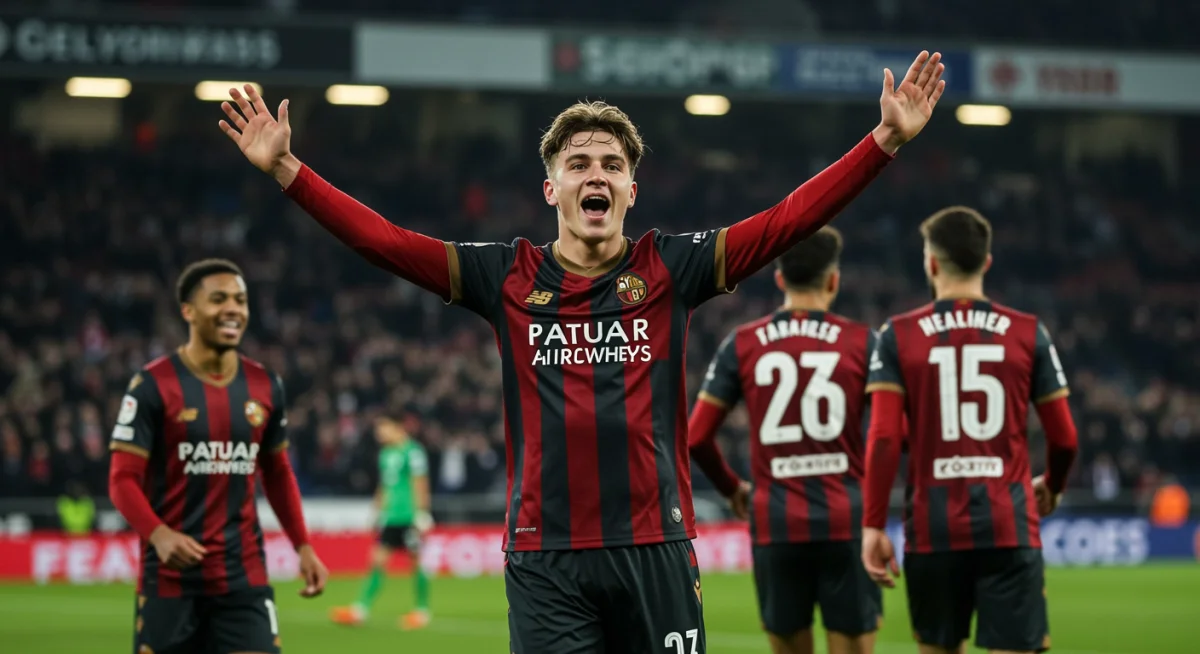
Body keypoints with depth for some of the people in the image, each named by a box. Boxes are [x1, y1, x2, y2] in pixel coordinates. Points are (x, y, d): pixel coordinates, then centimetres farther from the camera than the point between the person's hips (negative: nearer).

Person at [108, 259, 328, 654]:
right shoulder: (154, 385, -7)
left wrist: (303, 546, 12)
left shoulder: (265, 387, 8)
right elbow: (123, 479, -9)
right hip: (172, 577, -3)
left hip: (245, 578, 3)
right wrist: (158, 534, -27)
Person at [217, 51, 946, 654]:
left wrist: (886, 141, -10)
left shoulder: (669, 269, 3)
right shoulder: (509, 278, 4)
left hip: (655, 547, 0)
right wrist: (286, 168, -6)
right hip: (545, 557, 0)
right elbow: (384, 239, 0)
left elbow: (790, 219, -3)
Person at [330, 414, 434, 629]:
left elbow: (419, 484, -12)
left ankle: (422, 610, 11)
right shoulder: (386, 453, 13)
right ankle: (361, 609, -1)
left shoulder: (413, 451, -11)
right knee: (378, 560, 2)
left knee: (415, 561, 1)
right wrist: (379, 509, 21)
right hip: (391, 517, 7)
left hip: (409, 517, -7)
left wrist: (420, 513, -14)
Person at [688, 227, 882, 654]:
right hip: (846, 523, -1)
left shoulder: (742, 345, 3)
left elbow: (696, 437, 2)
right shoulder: (862, 343, 0)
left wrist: (731, 488, 19)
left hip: (776, 525, 2)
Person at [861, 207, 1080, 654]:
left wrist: (873, 525, -3)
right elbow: (1064, 437, 6)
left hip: (933, 528, 1)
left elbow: (884, 439, -8)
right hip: (1009, 527, -1)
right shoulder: (1028, 333, 3)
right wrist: (1052, 486, 26)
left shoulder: (899, 336, 0)